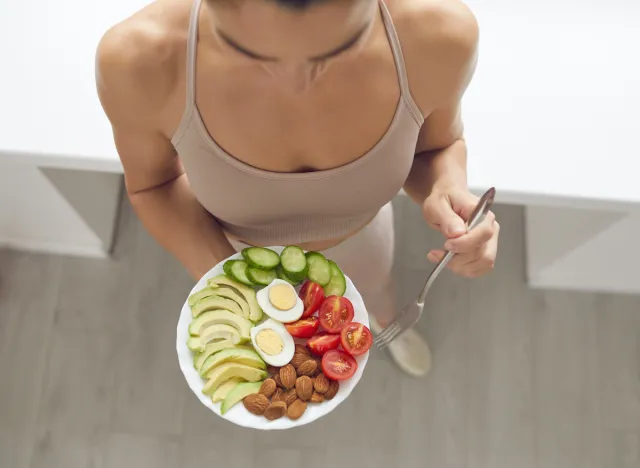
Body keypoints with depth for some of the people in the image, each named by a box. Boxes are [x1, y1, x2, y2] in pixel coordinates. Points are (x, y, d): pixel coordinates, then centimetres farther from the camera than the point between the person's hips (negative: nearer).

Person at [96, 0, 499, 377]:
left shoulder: (437, 32, -36)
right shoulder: (139, 59, -39)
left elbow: (436, 144, -13)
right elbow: (154, 182, -17)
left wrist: (449, 186, -36)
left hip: (363, 240, 2)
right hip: (242, 251, -1)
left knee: (373, 286, 36)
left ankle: (387, 322, 74)